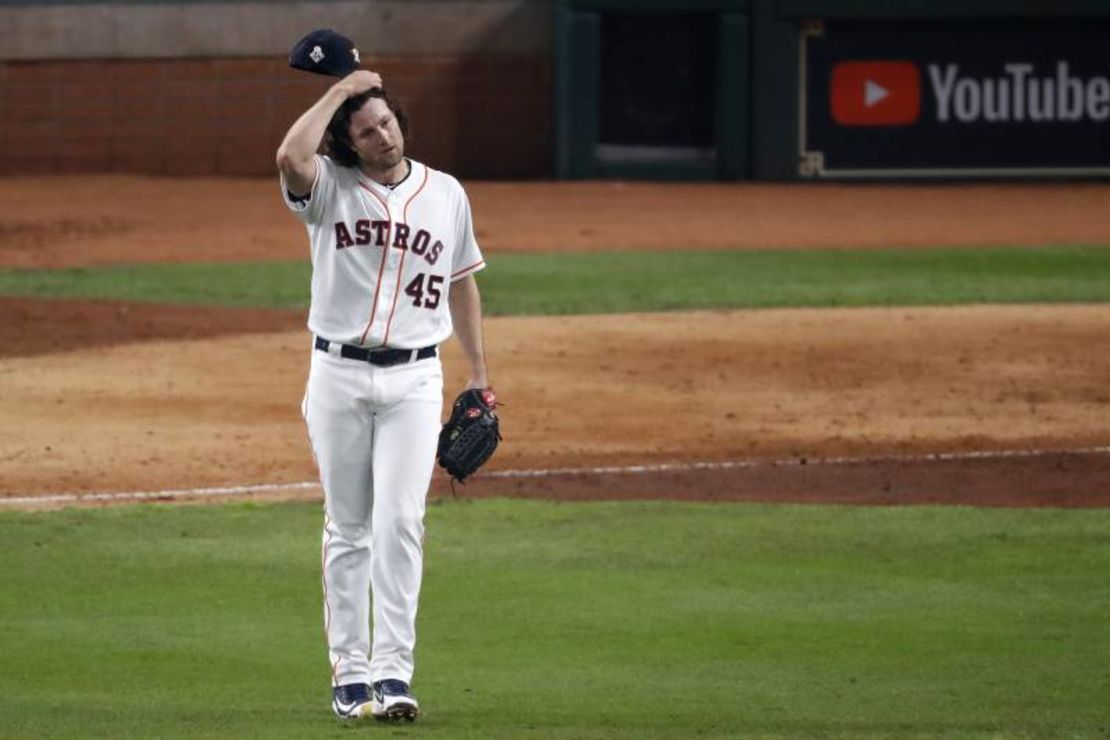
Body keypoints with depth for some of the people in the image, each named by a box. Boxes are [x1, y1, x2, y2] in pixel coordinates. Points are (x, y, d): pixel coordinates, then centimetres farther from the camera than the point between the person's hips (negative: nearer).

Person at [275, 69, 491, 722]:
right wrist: (337, 93, -14)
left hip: (413, 380, 1)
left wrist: (479, 372, 14)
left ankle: (393, 671, -11)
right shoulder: (330, 188, -1)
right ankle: (350, 670, 10)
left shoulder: (446, 194, 8)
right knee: (348, 528, 5)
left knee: (399, 523, -9)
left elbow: (462, 281, 17)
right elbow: (291, 158, -25)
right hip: (338, 374, 0)